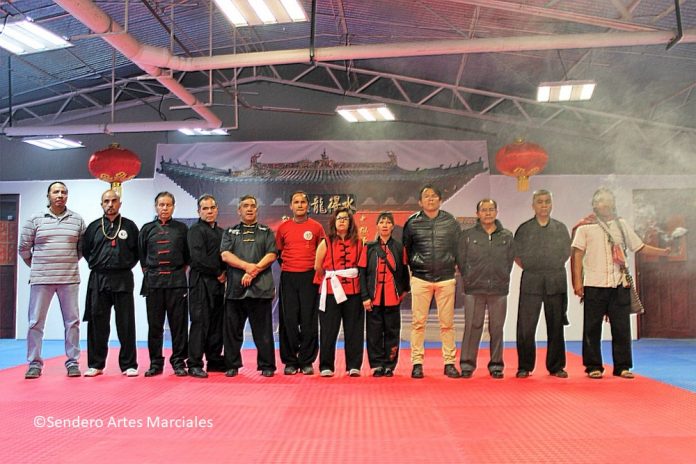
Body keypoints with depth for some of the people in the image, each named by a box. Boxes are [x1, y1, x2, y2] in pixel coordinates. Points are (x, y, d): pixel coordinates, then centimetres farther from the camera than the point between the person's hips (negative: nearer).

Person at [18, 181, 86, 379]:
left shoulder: (77, 220, 5)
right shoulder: (35, 220, 3)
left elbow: (82, 246, 12)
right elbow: (24, 247, 9)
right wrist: (36, 266, 14)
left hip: (69, 279, 1)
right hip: (41, 279, -1)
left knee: (72, 321, 4)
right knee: (36, 321, 2)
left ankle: (73, 362, 14)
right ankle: (35, 363, 12)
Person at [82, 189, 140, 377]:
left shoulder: (129, 226, 5)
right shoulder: (94, 227, 8)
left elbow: (138, 250, 9)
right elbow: (86, 250, 14)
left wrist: (127, 265, 2)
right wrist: (96, 265, 6)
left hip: (123, 279, -1)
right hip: (98, 279, 1)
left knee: (126, 324, 1)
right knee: (97, 323, 5)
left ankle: (128, 364, 8)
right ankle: (96, 364, 15)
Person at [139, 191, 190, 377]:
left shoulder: (181, 228, 6)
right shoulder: (147, 229, 8)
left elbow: (188, 255, 11)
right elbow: (141, 255, 14)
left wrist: (179, 271, 6)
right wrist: (148, 272, 8)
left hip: (176, 280, -1)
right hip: (153, 281, 1)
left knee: (178, 323, 1)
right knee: (154, 324, 4)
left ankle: (178, 362, 9)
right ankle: (155, 363, 13)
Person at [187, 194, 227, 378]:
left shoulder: (221, 232, 19)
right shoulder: (196, 231, -4)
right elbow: (199, 258, -15)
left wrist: (225, 273, 1)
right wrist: (218, 273, -10)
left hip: (218, 282, 7)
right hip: (200, 281, -7)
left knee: (217, 322, 10)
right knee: (200, 322, -8)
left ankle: (214, 361, 18)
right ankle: (194, 365, -4)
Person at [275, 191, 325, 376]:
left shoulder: (316, 227, 4)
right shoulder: (283, 227, 7)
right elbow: (277, 251, 17)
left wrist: (318, 270, 4)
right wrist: (286, 266, 10)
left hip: (309, 277, -1)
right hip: (288, 277, 1)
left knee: (309, 320, 0)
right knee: (288, 320, 1)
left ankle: (307, 362, 8)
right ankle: (290, 362, 10)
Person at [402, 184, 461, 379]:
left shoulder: (451, 222, 6)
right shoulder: (412, 223, 4)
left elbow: (458, 249, 13)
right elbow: (405, 250, 11)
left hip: (446, 279, 1)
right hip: (420, 279, -1)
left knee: (447, 323, 3)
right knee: (418, 322, 0)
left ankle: (449, 363, 11)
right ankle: (417, 363, 7)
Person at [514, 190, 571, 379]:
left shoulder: (561, 228, 9)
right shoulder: (524, 229, 5)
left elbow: (567, 253, 15)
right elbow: (516, 254, 9)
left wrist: (554, 269, 7)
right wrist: (530, 269, 2)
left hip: (556, 281, 1)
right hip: (531, 282, -1)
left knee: (555, 326, 6)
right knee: (526, 326, -3)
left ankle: (556, 366, 16)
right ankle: (524, 367, 6)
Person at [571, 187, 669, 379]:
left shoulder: (622, 225, 14)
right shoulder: (585, 227, 3)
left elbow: (639, 247, 14)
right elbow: (578, 255, -1)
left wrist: (663, 252, -1)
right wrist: (577, 281, -7)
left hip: (620, 284, 3)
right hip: (594, 284, -3)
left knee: (621, 327, 5)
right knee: (592, 328, 1)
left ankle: (622, 366, 15)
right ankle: (593, 366, 11)